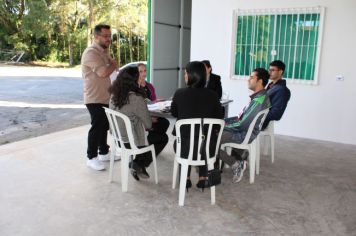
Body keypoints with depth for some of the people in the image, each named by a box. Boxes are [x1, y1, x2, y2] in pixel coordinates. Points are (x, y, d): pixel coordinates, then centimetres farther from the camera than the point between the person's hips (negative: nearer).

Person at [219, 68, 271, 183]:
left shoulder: (259, 101, -25)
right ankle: (242, 154, 17)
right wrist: (223, 121, 7)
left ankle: (236, 164, -3)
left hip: (245, 134, -10)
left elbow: (242, 124, -26)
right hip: (244, 130, 10)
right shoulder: (258, 96, 8)